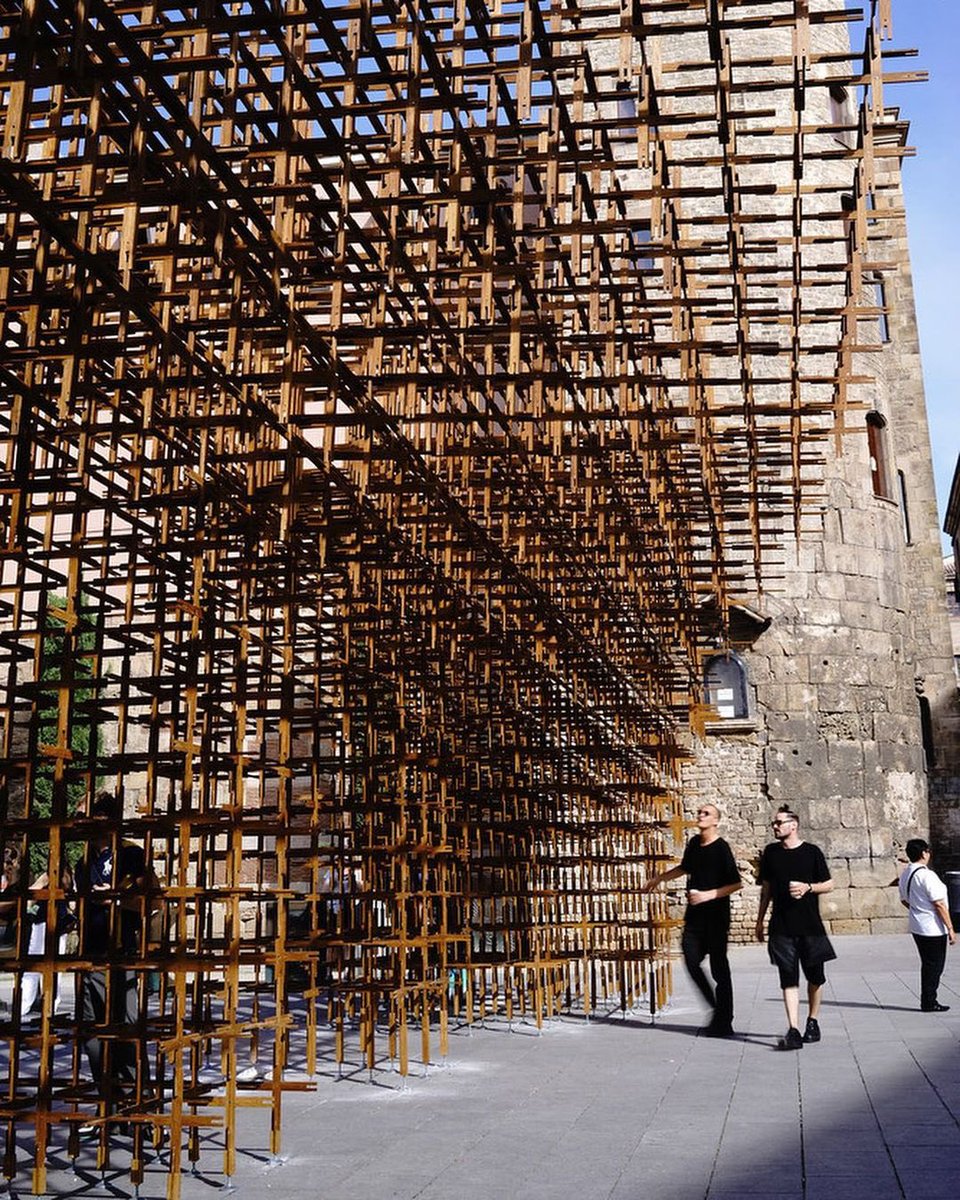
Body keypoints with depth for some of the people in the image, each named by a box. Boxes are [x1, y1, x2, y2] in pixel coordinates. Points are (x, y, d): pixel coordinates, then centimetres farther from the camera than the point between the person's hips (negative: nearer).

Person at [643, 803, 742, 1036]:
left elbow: (737, 884, -13)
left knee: (719, 968, -2)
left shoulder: (721, 849, -10)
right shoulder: (694, 843, 10)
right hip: (694, 915, 7)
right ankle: (717, 1009, 17)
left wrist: (709, 895, -20)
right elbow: (684, 868, 28)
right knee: (692, 962, 1)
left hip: (716, 917, -6)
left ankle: (723, 1022, 6)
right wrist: (658, 878, 34)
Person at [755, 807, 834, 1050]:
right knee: (788, 979, -4)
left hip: (810, 925, -1)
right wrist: (760, 920, 16)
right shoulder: (770, 852, 7)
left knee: (815, 976, 9)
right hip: (781, 927, 1)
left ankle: (813, 1021, 30)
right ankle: (793, 1031, -7)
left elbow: (829, 885, 4)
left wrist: (807, 887, -15)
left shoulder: (812, 852, -2)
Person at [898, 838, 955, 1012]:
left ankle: (928, 1001, 22)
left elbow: (904, 901, 18)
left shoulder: (905, 874, 7)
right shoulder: (927, 875, -20)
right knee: (935, 965, 2)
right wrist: (950, 928, -14)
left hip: (916, 926, 9)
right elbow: (939, 904, -19)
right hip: (933, 928, -8)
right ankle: (929, 1002, 7)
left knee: (928, 965, 16)